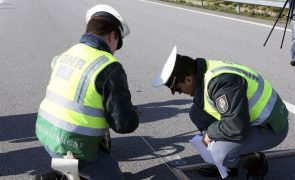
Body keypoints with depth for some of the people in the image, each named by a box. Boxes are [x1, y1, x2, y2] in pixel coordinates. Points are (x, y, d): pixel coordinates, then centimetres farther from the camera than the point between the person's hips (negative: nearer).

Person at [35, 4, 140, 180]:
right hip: (74, 148, -8)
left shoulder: (67, 54, 4)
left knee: (104, 143, 32)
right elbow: (125, 124, -21)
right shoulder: (110, 68, -19)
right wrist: (134, 113, 3)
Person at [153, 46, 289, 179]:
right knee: (196, 113, 1)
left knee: (220, 153, -28)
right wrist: (207, 133, 12)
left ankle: (257, 163, 4)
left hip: (271, 127, -9)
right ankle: (223, 162, 13)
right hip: (252, 118, 9)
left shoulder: (220, 82, -34)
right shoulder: (204, 73, -5)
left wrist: (210, 133, -18)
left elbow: (237, 128, -35)